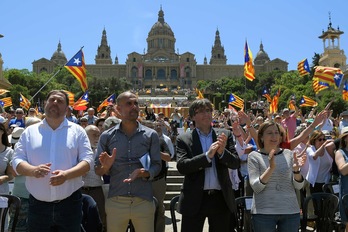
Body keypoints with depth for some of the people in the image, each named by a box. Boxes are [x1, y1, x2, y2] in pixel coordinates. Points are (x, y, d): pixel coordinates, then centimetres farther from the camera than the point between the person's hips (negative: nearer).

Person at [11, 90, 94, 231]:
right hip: (38, 204, 1)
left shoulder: (77, 131, 4)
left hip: (70, 203, -1)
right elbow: (17, 161, 4)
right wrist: (33, 170, -18)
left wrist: (66, 174, -21)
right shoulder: (30, 131, 8)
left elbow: (87, 160, -3)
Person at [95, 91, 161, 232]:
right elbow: (98, 170, 5)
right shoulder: (107, 136, 2)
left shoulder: (151, 135, 2)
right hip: (115, 202, 0)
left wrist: (143, 173, -19)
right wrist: (106, 167, -17)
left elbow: (157, 165, 1)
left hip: (144, 202, 0)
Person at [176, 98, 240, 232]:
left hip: (221, 199, 2)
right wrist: (207, 155, -23)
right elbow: (181, 166, -13)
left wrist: (222, 152, -19)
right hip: (195, 200, -2)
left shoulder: (225, 135, 5)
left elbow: (235, 163, 1)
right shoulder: (184, 139, -1)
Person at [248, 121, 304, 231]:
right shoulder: (254, 156, -2)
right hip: (263, 212, -2)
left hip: (290, 211, 3)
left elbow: (298, 186, 3)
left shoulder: (289, 154, 6)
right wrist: (271, 168, -23)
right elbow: (256, 187, -11)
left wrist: (296, 170, -16)